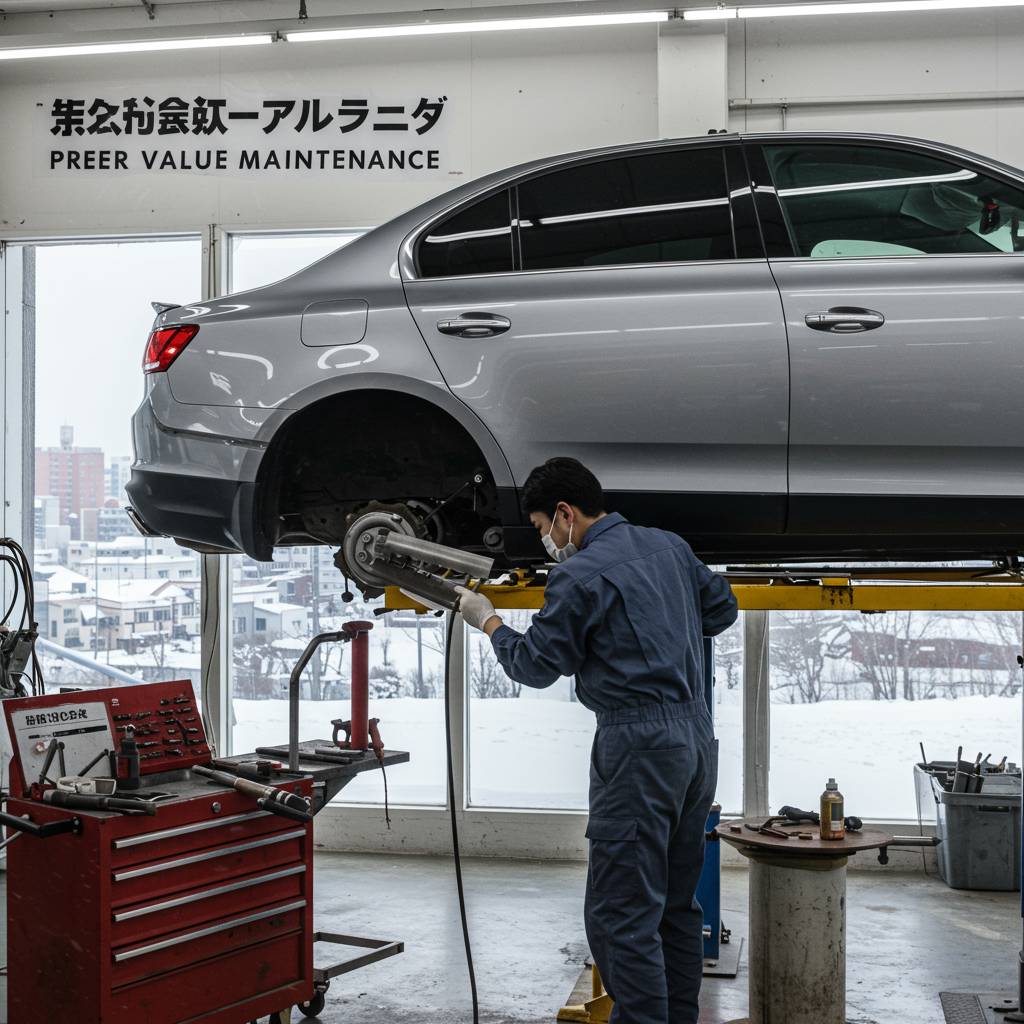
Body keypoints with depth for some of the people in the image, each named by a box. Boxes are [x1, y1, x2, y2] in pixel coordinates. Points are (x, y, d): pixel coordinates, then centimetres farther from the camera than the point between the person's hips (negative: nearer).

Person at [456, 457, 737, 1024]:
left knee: (621, 914, -4)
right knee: (678, 903, 16)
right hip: (697, 739, 9)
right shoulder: (669, 545, 11)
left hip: (638, 748, -9)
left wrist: (488, 621, 13)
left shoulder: (578, 577, -11)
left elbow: (535, 665, -2)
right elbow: (721, 609, 23)